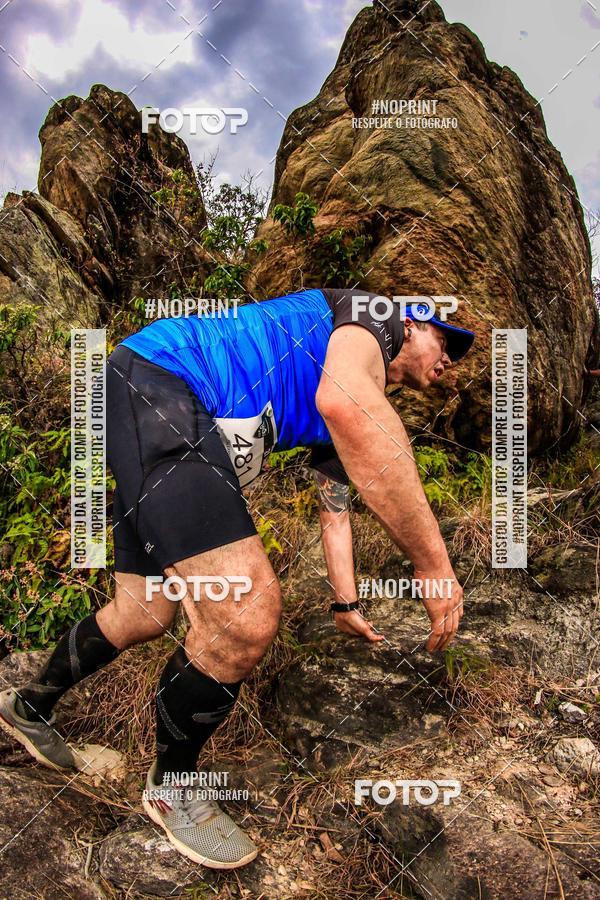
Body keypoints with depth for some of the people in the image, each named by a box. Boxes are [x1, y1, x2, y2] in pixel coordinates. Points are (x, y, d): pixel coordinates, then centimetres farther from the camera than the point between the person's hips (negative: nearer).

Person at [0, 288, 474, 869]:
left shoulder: (370, 409, 26)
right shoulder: (376, 316, -3)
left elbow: (335, 507, 33)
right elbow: (344, 402, -28)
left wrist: (346, 604, 37)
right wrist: (433, 564, -27)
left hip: (184, 430, 11)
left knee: (142, 617, 18)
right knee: (246, 618, -18)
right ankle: (171, 787, 10)